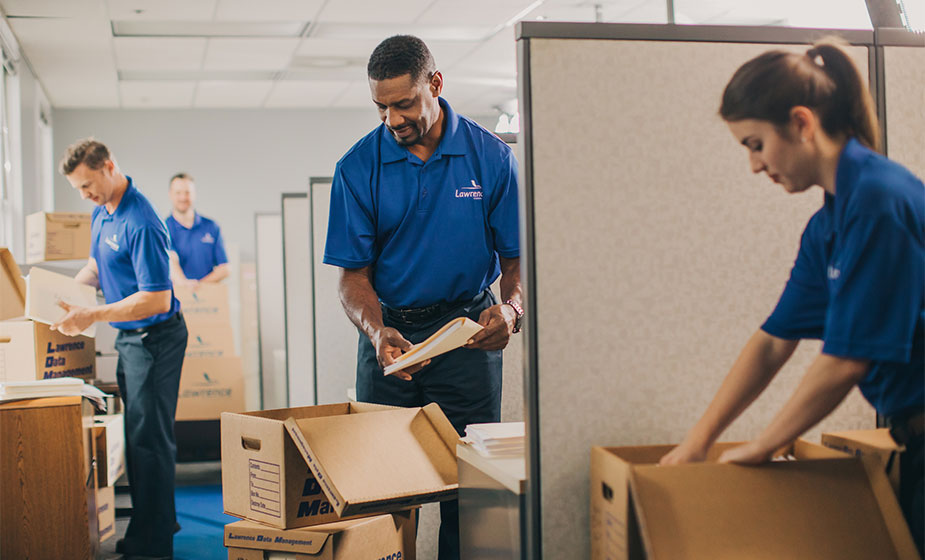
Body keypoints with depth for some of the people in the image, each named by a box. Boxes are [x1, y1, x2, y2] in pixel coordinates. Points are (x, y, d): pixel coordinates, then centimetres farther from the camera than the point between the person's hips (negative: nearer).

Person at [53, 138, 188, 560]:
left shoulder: (141, 224, -23)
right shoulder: (102, 212, 8)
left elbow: (157, 298, -25)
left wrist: (93, 317, -24)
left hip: (154, 338, -10)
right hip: (130, 337, 10)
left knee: (149, 439, -4)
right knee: (139, 434, 16)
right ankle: (158, 522, 28)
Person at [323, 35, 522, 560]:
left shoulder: (491, 156, -5)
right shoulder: (359, 167, -4)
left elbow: (517, 257, -2)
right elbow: (354, 274, -2)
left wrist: (511, 308, -23)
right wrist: (377, 331, -22)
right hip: (391, 331, 1)